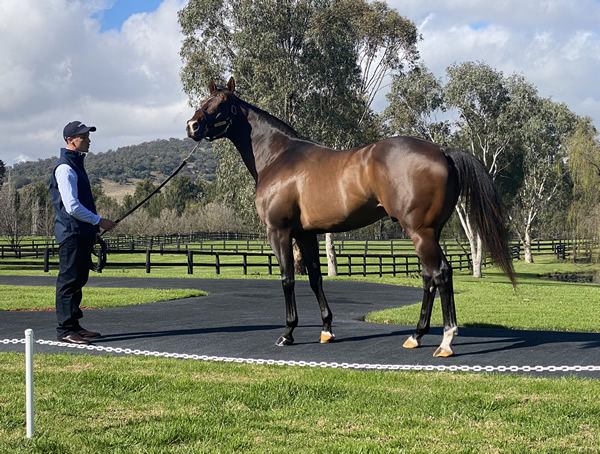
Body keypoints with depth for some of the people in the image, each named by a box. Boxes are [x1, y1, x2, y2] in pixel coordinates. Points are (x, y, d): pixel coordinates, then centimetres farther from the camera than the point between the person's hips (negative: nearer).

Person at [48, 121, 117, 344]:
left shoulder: (76, 164, 19)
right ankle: (65, 329, -5)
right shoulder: (65, 167, -13)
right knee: (69, 280, -7)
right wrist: (99, 221, -13)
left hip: (81, 234, 10)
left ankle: (73, 326, 18)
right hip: (71, 233, -10)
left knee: (78, 279, 12)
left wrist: (92, 231, 22)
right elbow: (71, 206, -19)